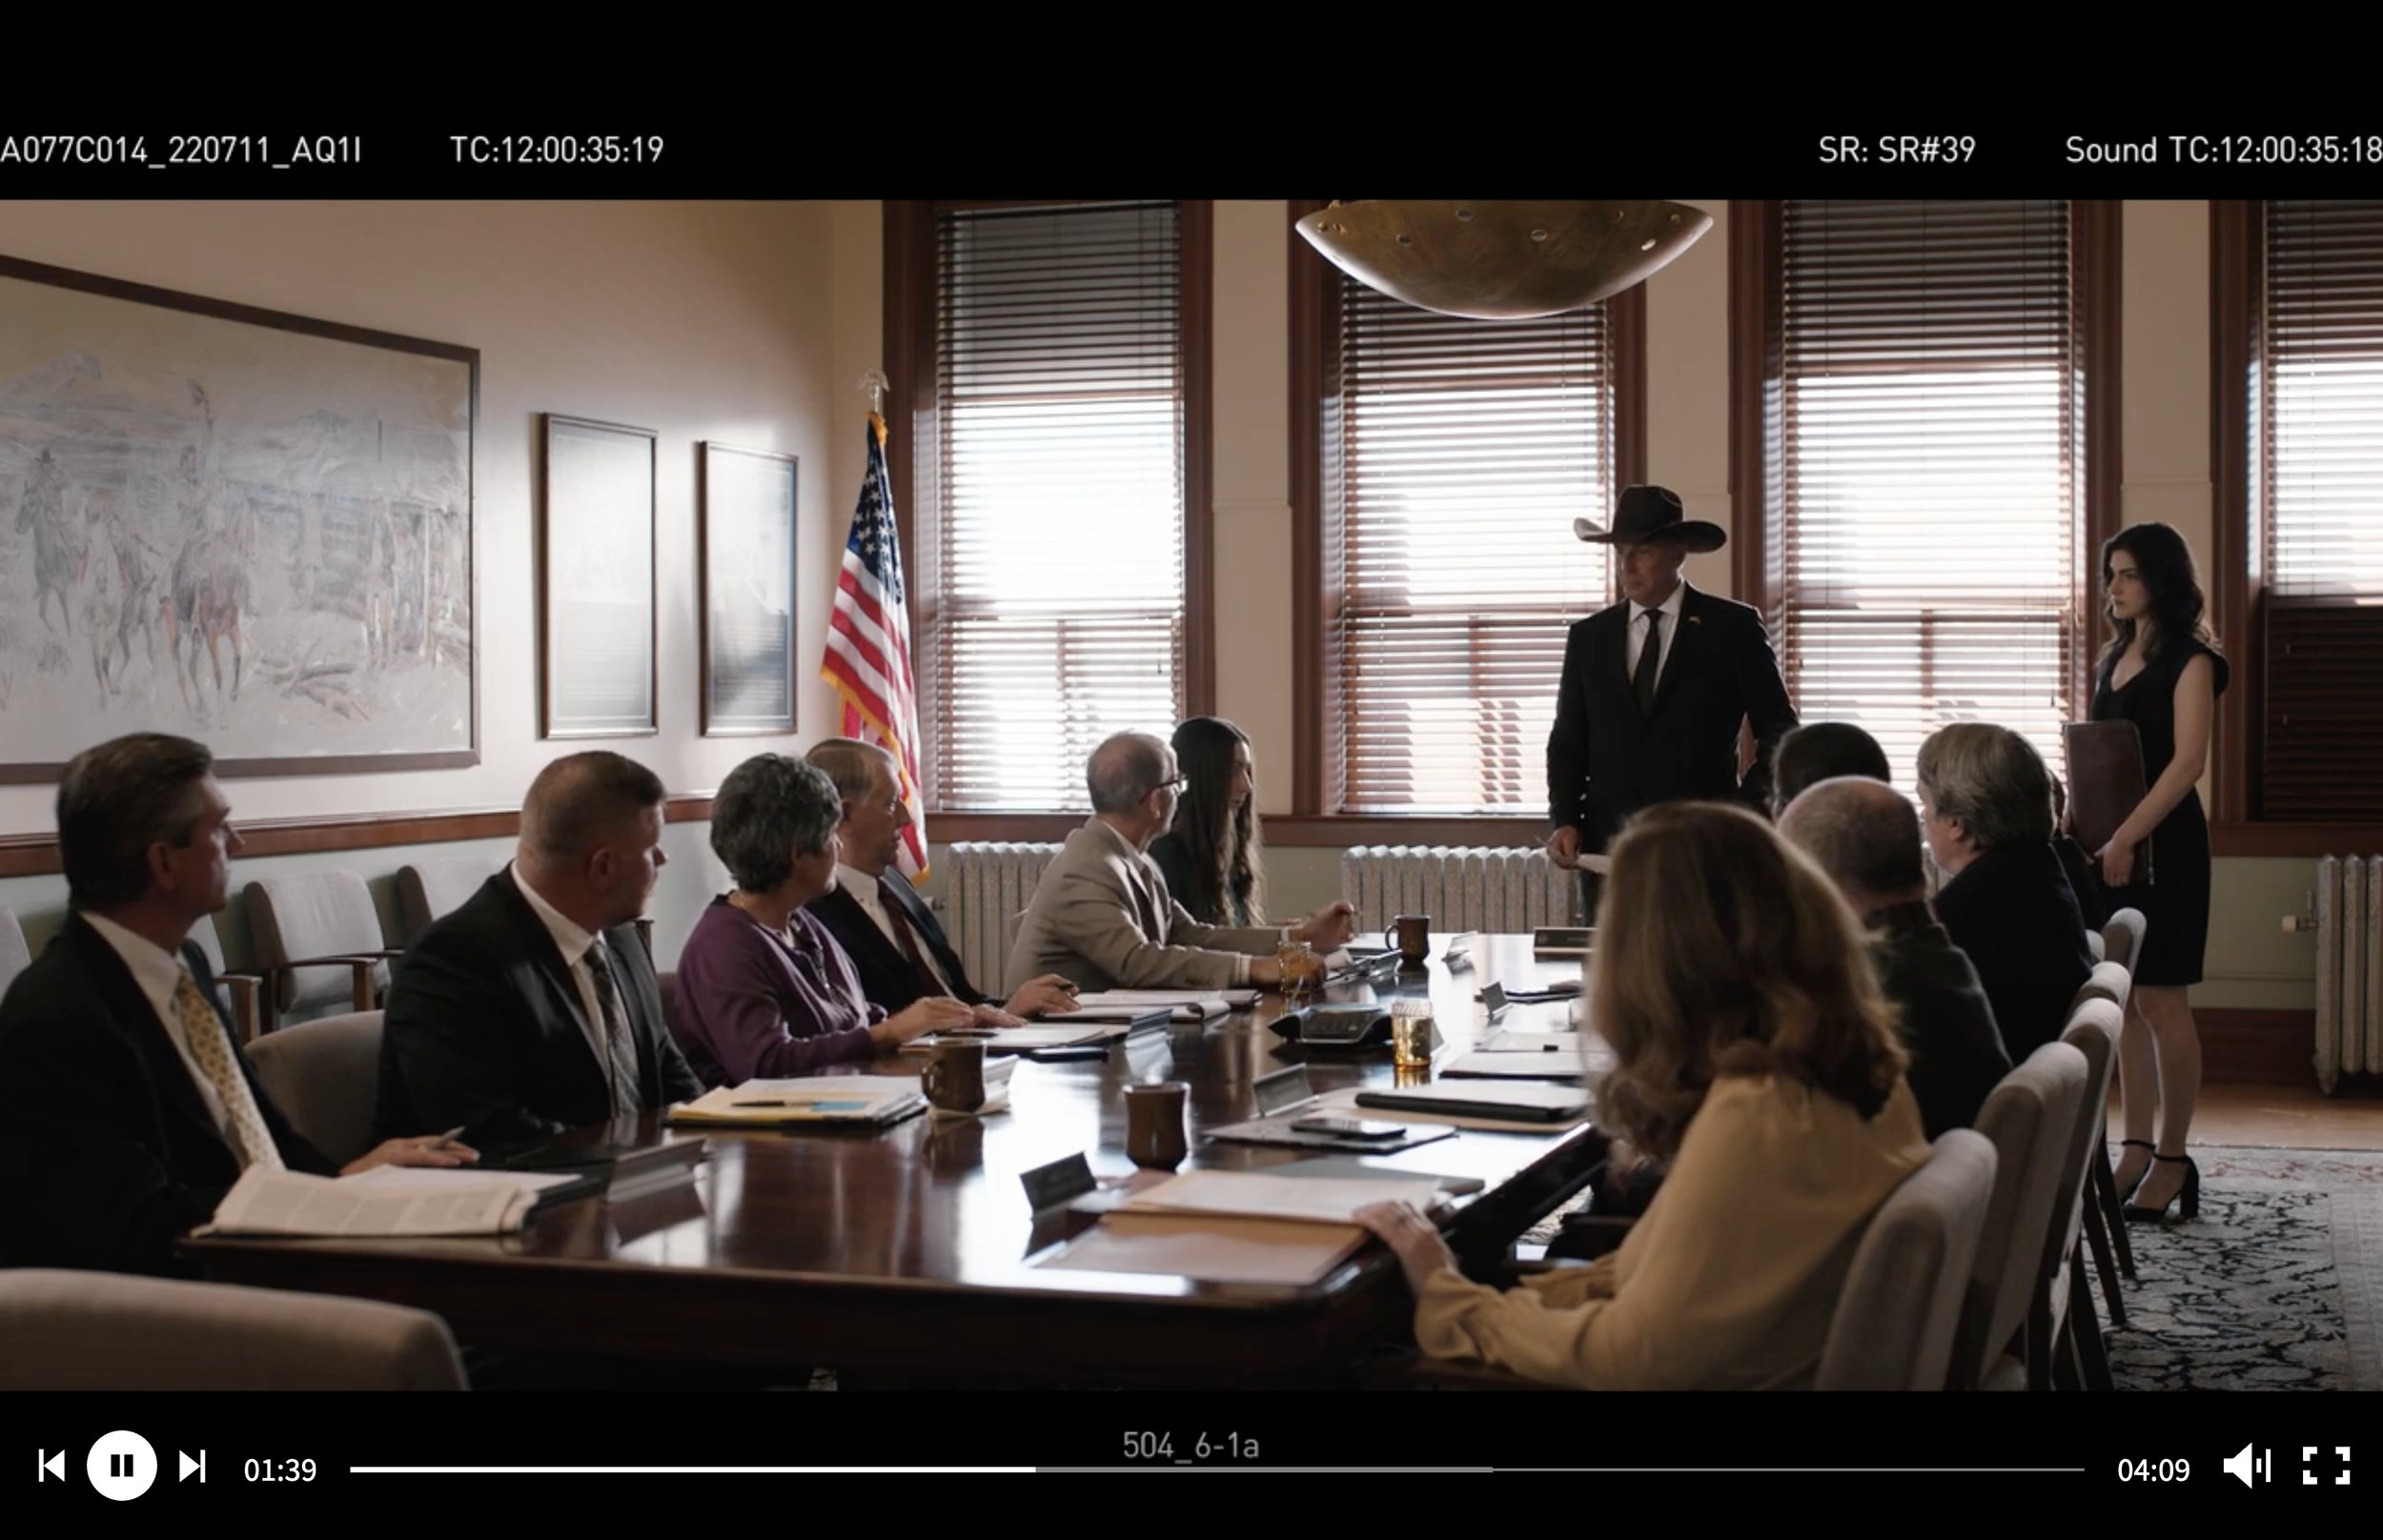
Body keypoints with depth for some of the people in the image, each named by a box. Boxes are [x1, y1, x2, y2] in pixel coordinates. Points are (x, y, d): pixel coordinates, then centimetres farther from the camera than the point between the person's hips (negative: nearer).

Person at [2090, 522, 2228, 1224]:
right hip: (2112, 842, 7)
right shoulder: (2114, 658, 16)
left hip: (2160, 845, -7)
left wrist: (2127, 840, -22)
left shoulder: (2189, 660, -6)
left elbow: (2187, 762, -16)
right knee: (2125, 1001, 7)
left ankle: (2172, 1159, 2)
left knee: (2158, 1000, -5)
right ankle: (2137, 1151, 12)